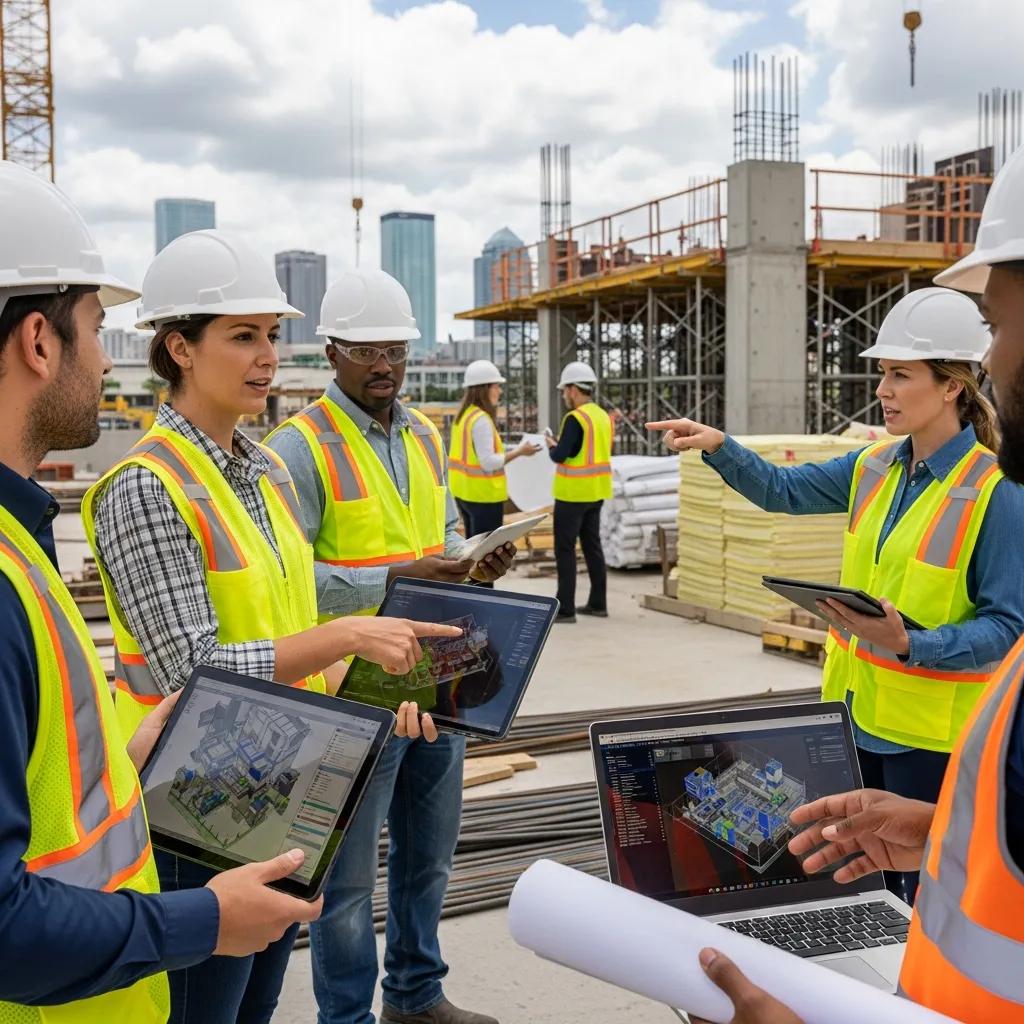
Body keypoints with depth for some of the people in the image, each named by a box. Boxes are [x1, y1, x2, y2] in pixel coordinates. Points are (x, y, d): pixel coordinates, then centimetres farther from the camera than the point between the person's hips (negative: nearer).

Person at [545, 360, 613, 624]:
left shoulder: (575, 418, -17)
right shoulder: (602, 416, 9)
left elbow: (560, 456, -20)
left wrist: (551, 446, 1)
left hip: (573, 493, -8)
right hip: (596, 492, 9)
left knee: (565, 549, -2)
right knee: (592, 545, 15)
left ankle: (565, 608, -1)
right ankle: (598, 603, 20)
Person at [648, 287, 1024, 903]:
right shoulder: (876, 467, 3)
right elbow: (785, 490, 10)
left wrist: (910, 645, -31)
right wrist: (720, 448, -7)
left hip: (931, 733, -6)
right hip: (857, 713, 7)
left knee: (923, 900, 6)